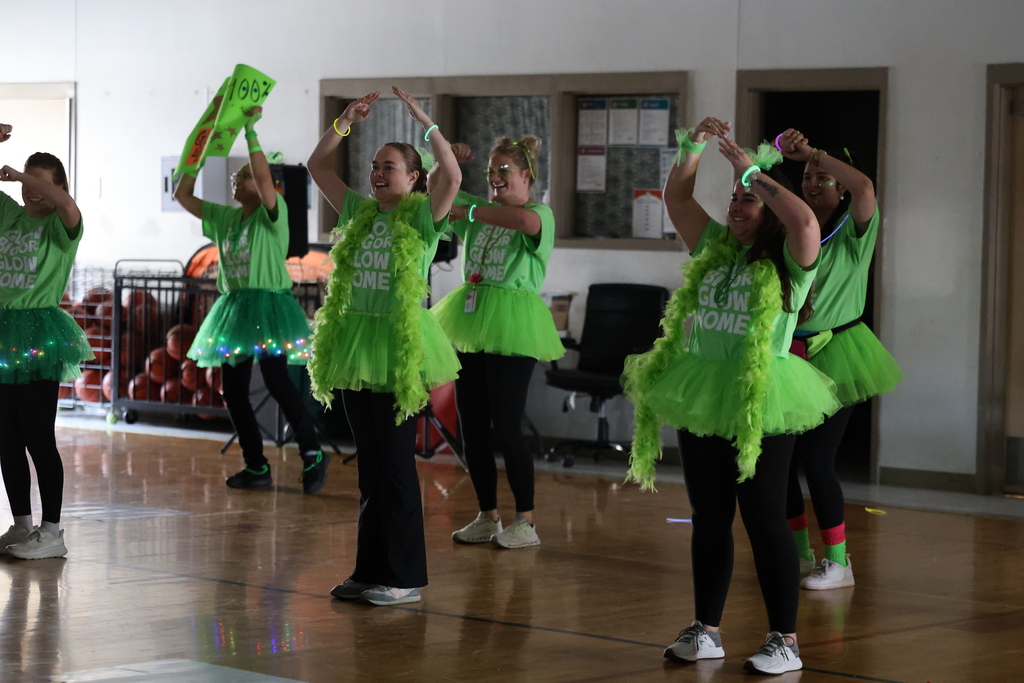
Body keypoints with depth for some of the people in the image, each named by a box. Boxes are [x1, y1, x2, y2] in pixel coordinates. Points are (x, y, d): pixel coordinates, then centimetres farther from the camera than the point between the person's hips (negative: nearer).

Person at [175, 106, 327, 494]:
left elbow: (263, 177, -23)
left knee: (276, 380, -18)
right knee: (233, 390, 5)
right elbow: (183, 195, 13)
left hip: (269, 304, -7)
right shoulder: (224, 217, 14)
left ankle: (312, 454, -6)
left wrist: (250, 130, -20)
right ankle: (256, 467, 13)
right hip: (234, 307, 7)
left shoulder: (272, 214, -5)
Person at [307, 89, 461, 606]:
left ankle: (404, 577, 2)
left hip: (398, 348, -6)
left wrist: (422, 120, -19)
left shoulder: (422, 216, -4)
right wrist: (345, 122, 5)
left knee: (396, 463, -4)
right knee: (369, 465, 11)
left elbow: (451, 176, -21)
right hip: (354, 345, 6)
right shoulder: (360, 212, 13)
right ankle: (370, 570, 18)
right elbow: (318, 165, 15)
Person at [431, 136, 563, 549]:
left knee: (506, 427, -7)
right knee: (471, 427, 8)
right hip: (471, 326, 7)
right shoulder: (481, 210, 16)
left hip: (511, 328, -7)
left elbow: (526, 220, -30)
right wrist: (448, 162, 3)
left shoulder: (541, 214, -5)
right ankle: (487, 517, 19)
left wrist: (470, 211, -21)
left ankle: (526, 522, 3)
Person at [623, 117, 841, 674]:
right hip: (701, 398, 6)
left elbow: (804, 220, -25)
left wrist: (753, 170, -17)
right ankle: (706, 631, 21)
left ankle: (784, 642, 3)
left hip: (760, 403, -6)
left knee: (764, 519, -4)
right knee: (709, 518, 12)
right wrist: (694, 146, 5)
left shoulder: (787, 263, -4)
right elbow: (676, 197, 19)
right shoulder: (714, 249, 15)